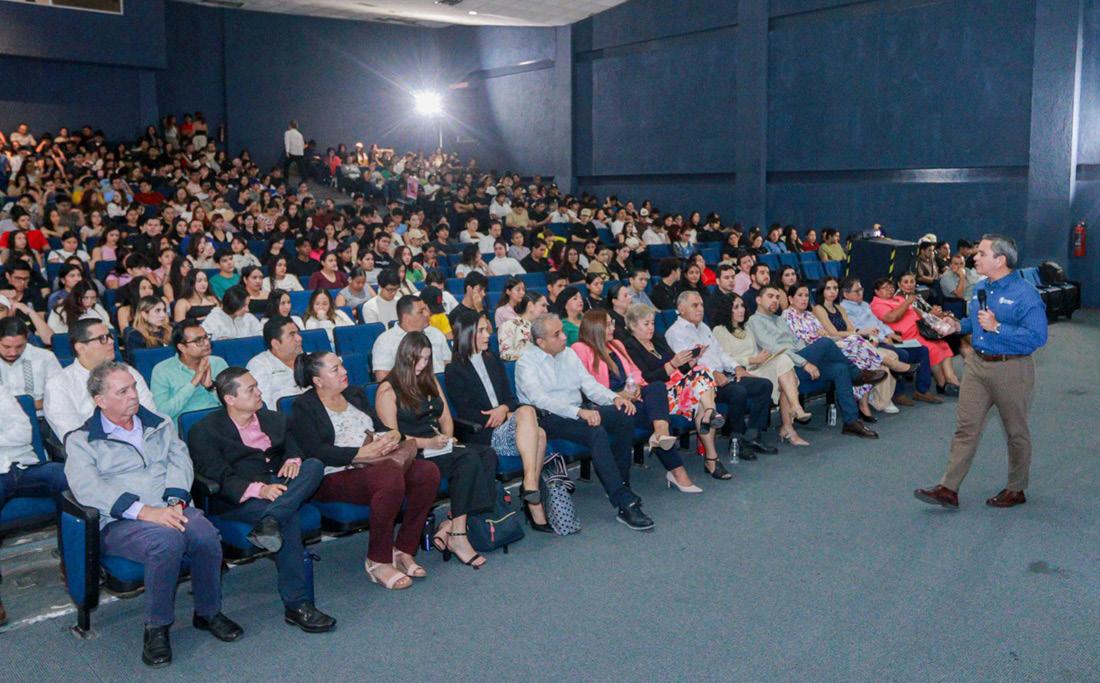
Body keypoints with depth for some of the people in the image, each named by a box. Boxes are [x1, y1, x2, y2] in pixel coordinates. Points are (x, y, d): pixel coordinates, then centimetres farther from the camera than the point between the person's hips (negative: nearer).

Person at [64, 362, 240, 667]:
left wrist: (175, 502, -13)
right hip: (119, 522, -3)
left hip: (171, 511, 4)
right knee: (167, 540, -36)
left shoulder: (159, 425, 20)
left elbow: (180, 461, 8)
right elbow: (87, 488, -10)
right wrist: (144, 511, -22)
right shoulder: (81, 441, 6)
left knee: (206, 533, -29)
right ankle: (156, 627, -16)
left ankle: (208, 612, -5)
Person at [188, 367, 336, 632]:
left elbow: (294, 448, 16)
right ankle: (296, 604, -33)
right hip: (236, 501, -6)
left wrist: (294, 460, -11)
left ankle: (269, 521, -42)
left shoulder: (273, 419, 20)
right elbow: (219, 478, -11)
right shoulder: (204, 431, 0)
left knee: (314, 465, -24)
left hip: (279, 487, 6)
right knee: (289, 516, -35)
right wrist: (258, 490, -27)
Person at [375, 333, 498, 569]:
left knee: (488, 455, -22)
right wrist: (428, 443, -16)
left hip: (439, 448, 7)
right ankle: (457, 536, -27)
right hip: (412, 454, -7)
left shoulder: (430, 381, 22)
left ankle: (449, 526, -24)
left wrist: (446, 437, 1)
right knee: (469, 459, -32)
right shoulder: (388, 390, -1)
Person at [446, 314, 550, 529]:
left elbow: (509, 396, 16)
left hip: (505, 421, 6)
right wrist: (493, 417, -12)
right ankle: (531, 487, -36)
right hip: (481, 433, -6)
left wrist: (504, 409, -6)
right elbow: (462, 412, -5)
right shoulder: (455, 370, 3)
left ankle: (531, 495, -25)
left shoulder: (493, 360, 22)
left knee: (539, 433, -28)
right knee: (527, 411, -31)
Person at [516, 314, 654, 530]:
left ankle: (621, 484, -8)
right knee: (596, 432, -33)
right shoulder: (527, 363, -6)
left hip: (577, 412, 7)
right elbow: (540, 399, -21)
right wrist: (579, 412, -31)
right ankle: (625, 505, -33)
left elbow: (589, 384, 13)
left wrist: (614, 398, -7)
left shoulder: (568, 353, 15)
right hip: (548, 417, -7)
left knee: (625, 415, -17)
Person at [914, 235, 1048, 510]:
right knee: (966, 427, 4)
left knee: (1016, 432, 10)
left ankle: (1016, 490, 26)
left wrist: (997, 327, -26)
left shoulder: (1025, 294, -16)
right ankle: (949, 489, 4)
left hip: (1011, 370, -7)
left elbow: (1037, 337, -24)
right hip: (977, 364, 7)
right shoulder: (981, 288, 8)